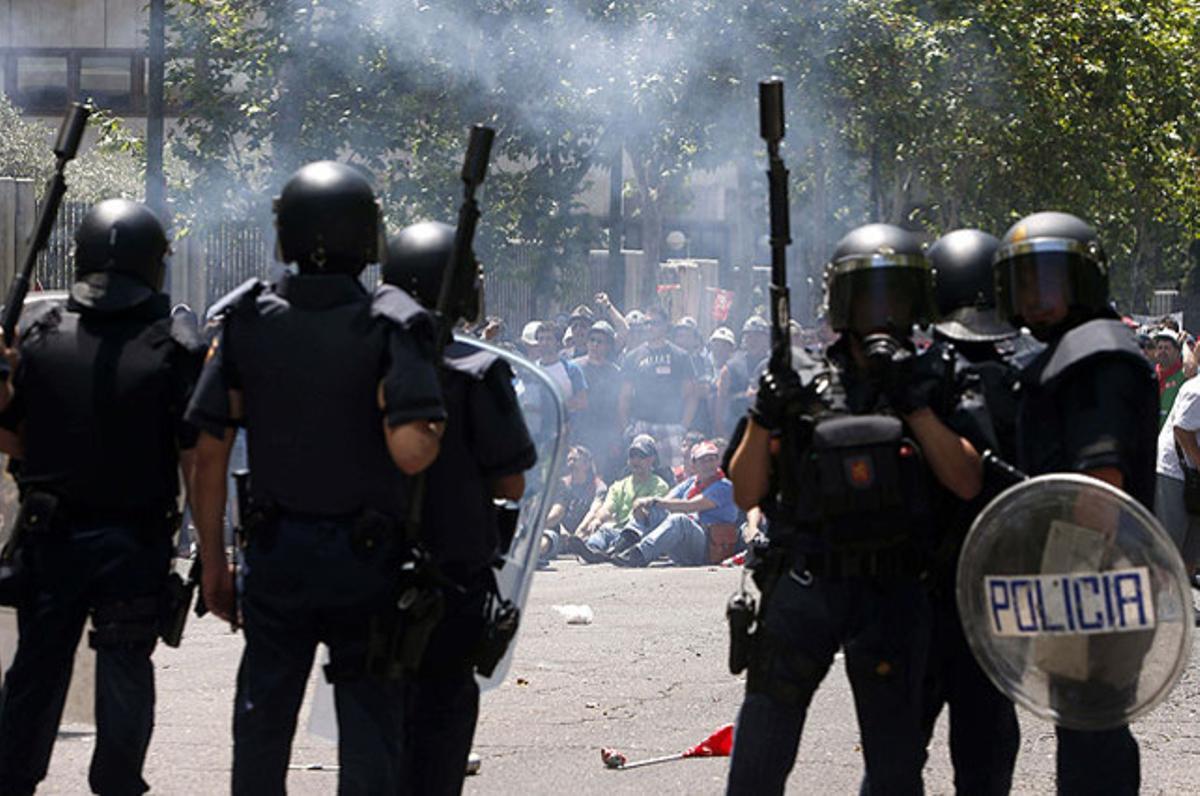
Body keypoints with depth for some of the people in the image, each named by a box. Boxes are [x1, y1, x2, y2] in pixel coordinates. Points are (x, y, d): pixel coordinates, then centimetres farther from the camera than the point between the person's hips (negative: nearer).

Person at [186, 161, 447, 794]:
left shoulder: (245, 322, -2)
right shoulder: (389, 327, -13)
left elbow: (208, 456, 0)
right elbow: (410, 452, -24)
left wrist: (214, 563, 8)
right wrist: (435, 430, -1)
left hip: (274, 553, 3)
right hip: (366, 560, -3)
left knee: (262, 720, 14)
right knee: (369, 722, 6)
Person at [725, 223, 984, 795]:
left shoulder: (930, 385, 8)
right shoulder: (802, 385, 7)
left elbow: (968, 484, -5)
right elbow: (746, 495, 6)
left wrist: (914, 404, -12)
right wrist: (765, 418, -10)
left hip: (894, 594, 0)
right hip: (803, 585, 0)